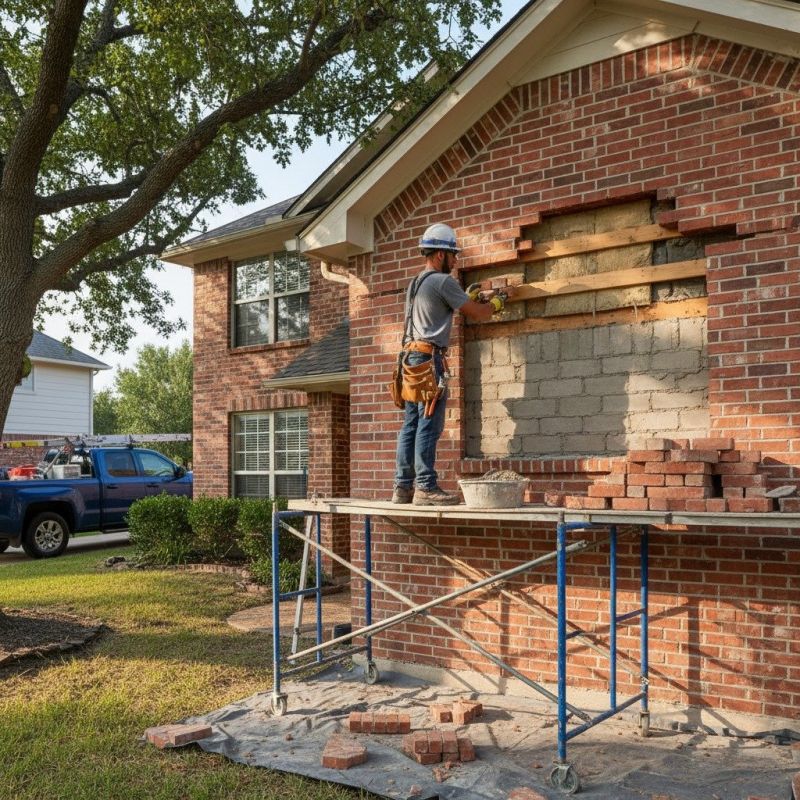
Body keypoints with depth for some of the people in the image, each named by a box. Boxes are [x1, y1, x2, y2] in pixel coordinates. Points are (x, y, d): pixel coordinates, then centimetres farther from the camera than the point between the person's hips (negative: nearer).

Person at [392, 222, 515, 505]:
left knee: (411, 425, 7)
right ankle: (426, 487, -9)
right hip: (430, 358, -9)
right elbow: (477, 314, -4)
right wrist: (500, 299, 12)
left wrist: (472, 295, 29)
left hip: (411, 357, 9)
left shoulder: (416, 283, 21)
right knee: (429, 426, -9)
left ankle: (403, 487, 8)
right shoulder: (443, 281, -6)